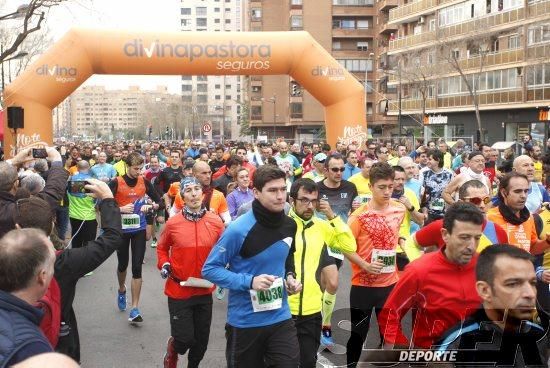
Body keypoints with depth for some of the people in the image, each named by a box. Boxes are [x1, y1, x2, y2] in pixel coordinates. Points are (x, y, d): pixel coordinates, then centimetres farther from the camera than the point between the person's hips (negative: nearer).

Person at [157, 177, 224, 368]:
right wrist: (164, 265, -10)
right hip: (179, 290, -2)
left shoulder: (216, 222, -5)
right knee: (184, 338, -2)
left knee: (201, 341, 12)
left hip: (205, 290, 2)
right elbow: (162, 248, 8)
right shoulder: (173, 223, -9)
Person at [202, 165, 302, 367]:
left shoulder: (290, 225, 0)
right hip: (245, 321, -4)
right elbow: (210, 269, -15)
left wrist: (290, 276, 0)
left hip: (281, 318, 4)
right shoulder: (239, 229, -20)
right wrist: (249, 282, -25)